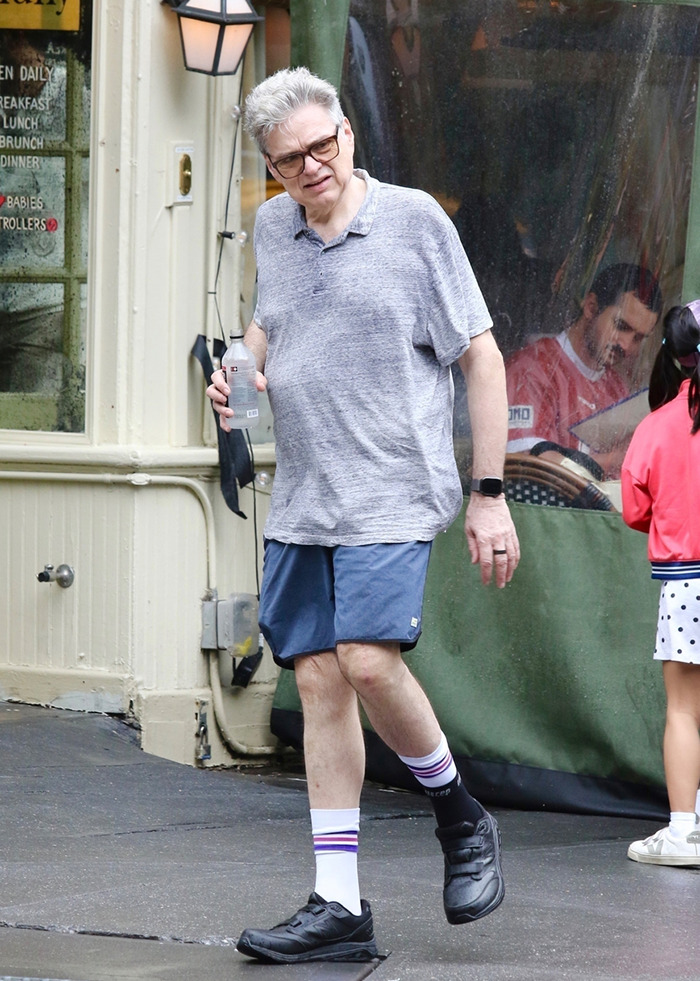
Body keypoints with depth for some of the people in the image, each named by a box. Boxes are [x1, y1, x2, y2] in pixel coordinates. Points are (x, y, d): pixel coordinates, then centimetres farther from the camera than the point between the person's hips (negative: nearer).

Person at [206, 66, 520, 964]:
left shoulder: (413, 220, -5)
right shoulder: (273, 230, 10)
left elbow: (481, 356, -2)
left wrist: (489, 494, -5)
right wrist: (239, 371, 7)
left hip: (393, 489, -5)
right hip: (301, 498, 6)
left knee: (368, 659, -21)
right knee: (317, 679, 1)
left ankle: (459, 816, 5)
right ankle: (339, 907, 5)